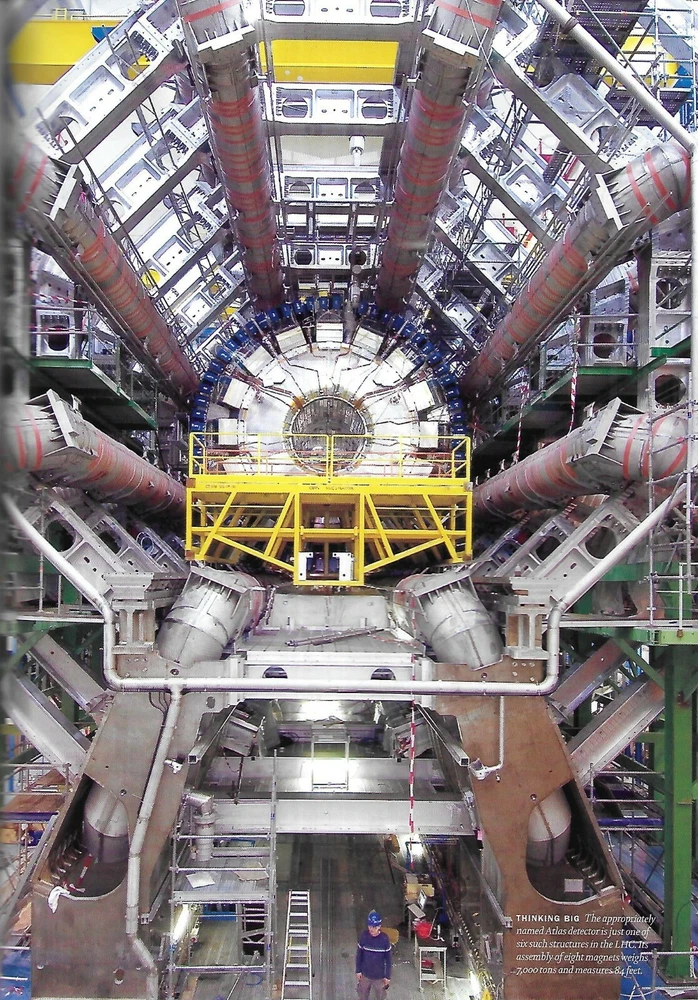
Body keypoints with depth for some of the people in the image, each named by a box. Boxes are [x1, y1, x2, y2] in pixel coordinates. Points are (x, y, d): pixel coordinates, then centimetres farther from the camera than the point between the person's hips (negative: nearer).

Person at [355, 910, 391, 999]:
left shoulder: (384, 938, -21)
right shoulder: (364, 935, -18)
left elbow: (389, 958, -10)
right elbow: (359, 954, -4)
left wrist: (387, 976, -6)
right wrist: (358, 970, -1)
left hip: (379, 975, -1)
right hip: (365, 973, 1)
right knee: (363, 995, 21)